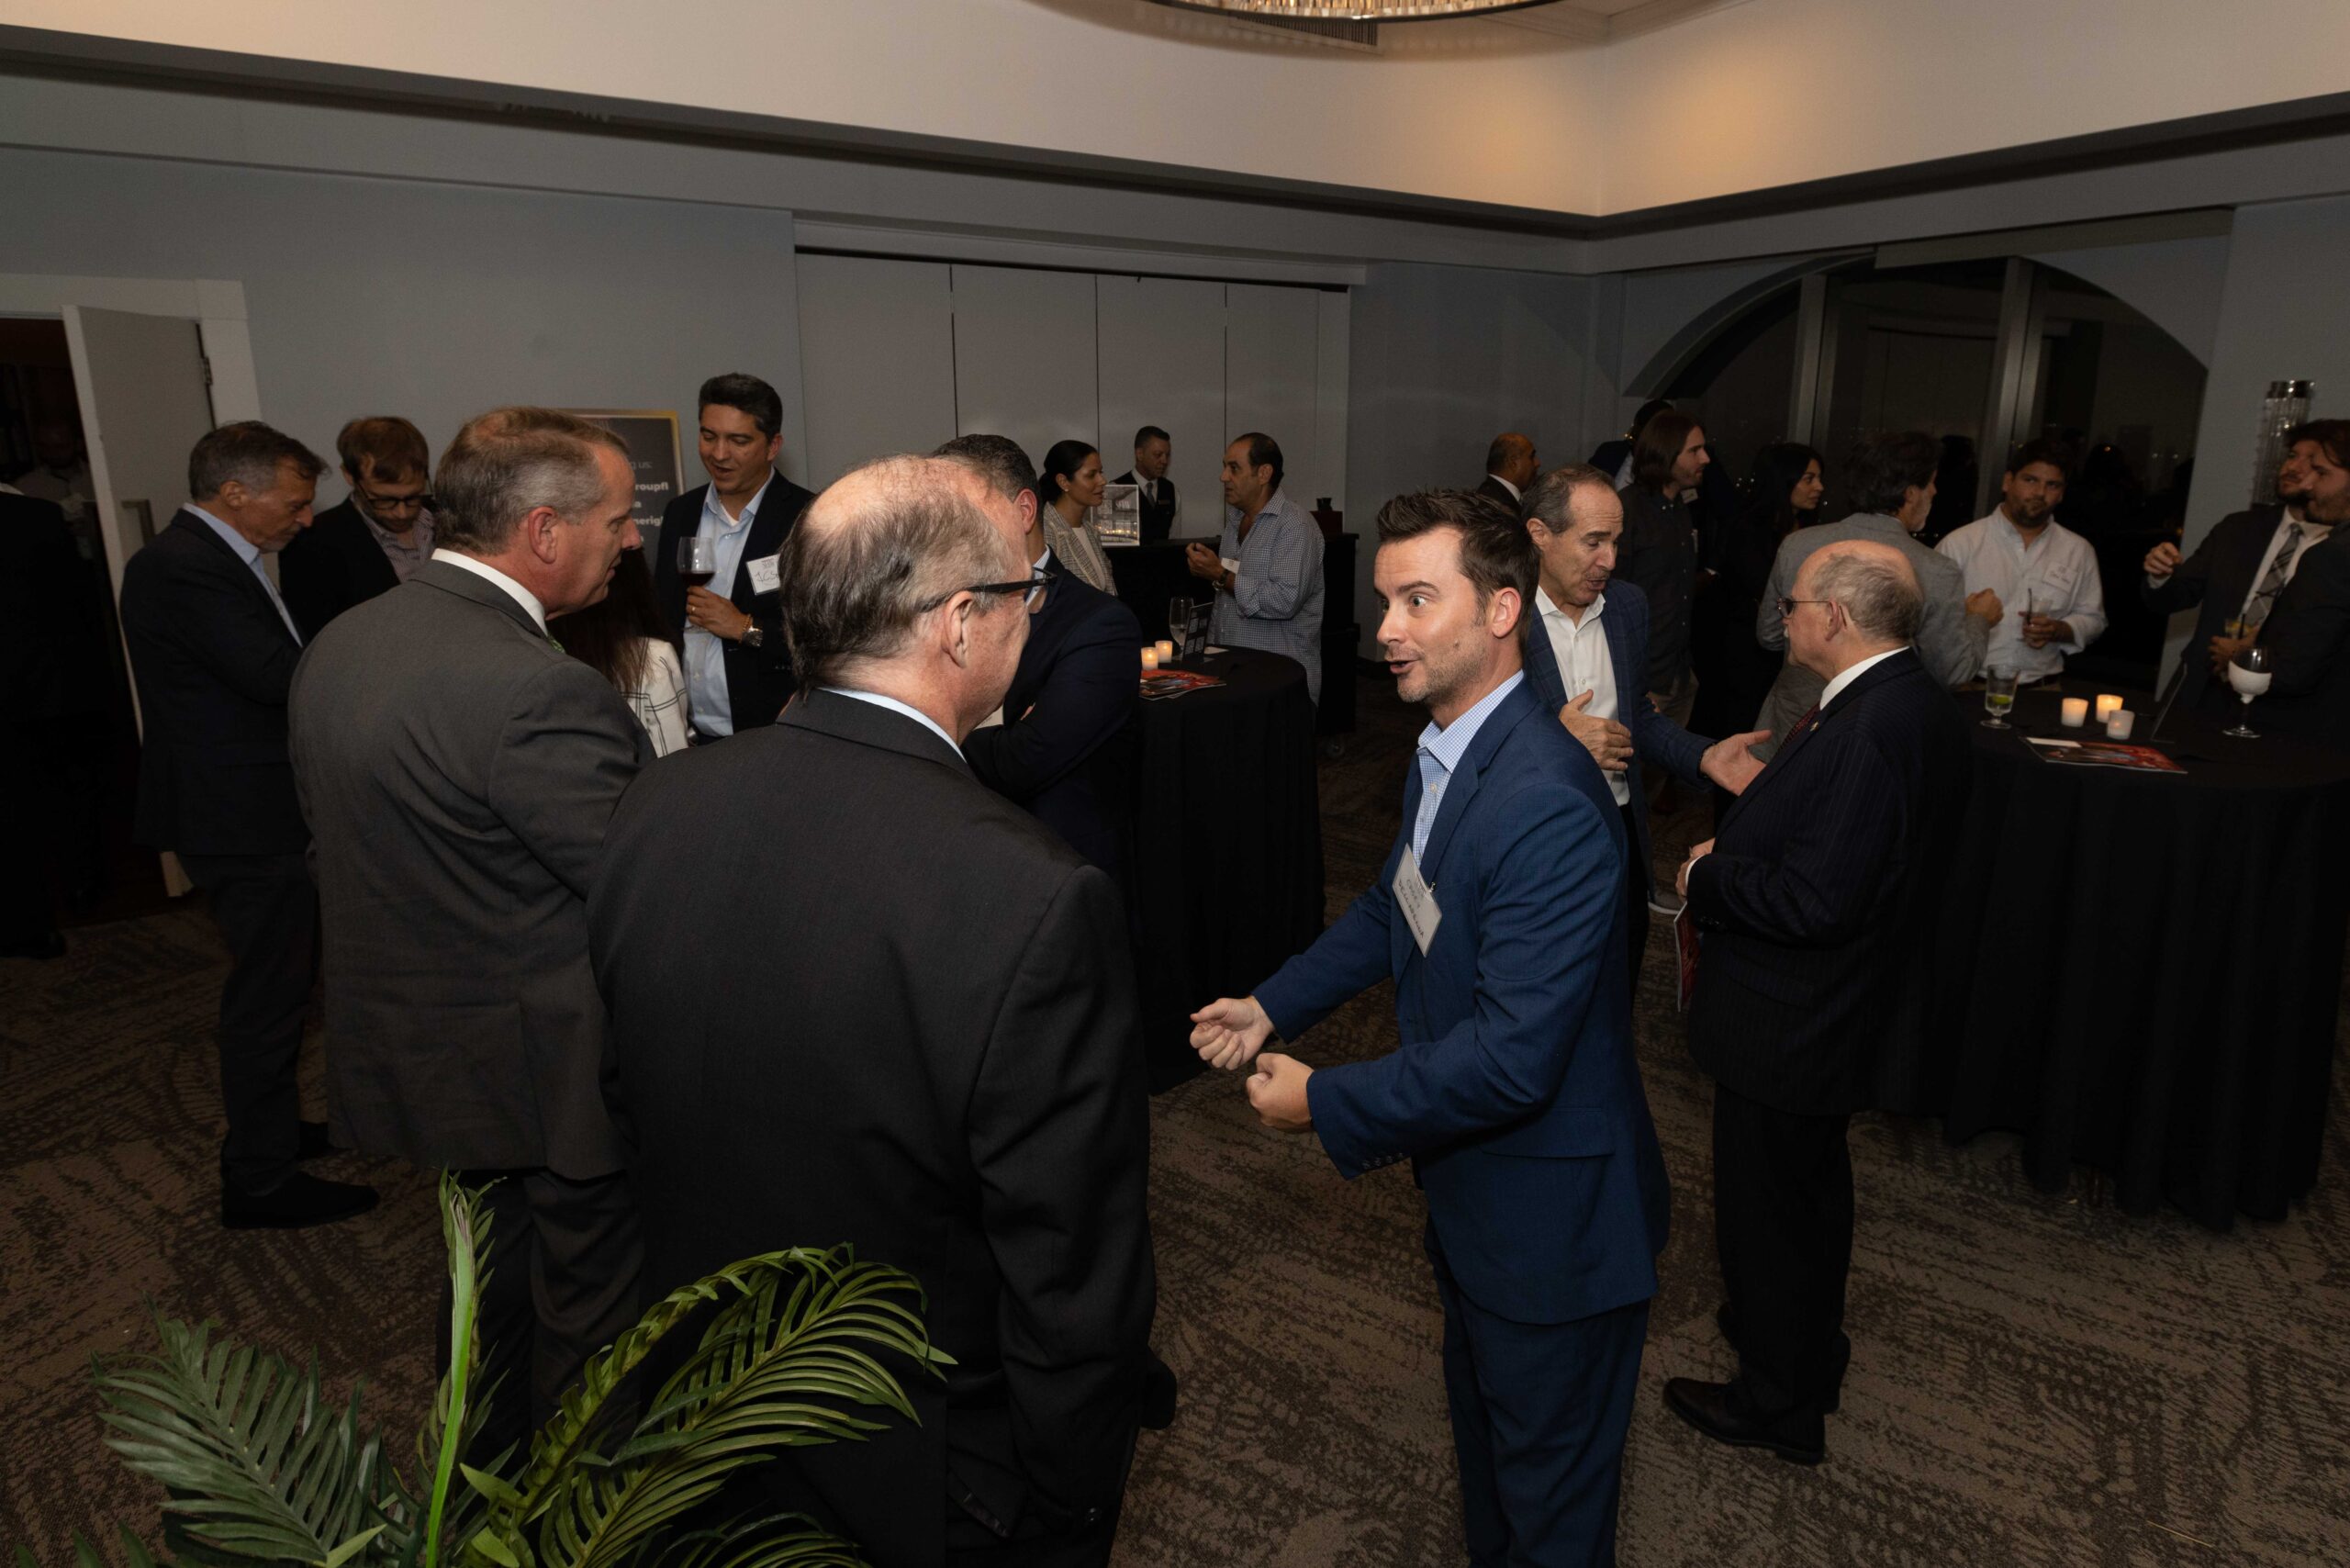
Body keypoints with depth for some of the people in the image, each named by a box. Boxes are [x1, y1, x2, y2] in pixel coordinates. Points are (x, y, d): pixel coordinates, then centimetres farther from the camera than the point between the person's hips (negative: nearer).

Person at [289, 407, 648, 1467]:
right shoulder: (540, 691, -30)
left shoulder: (338, 643, 0)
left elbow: (334, 835, 10)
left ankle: (485, 1482, 50)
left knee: (494, 1269, 29)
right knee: (588, 1304, 13)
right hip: (554, 1064, -9)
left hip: (414, 1047, 9)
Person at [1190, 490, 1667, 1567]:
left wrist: (1325, 1104, -22)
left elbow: (1513, 1058, -33)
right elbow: (1394, 904, 12)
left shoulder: (1546, 805, -33)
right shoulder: (1445, 750, -3)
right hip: (1469, 1188, 9)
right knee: (1482, 1425, 31)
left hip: (1551, 1213, -9)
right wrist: (1272, 1006, 4)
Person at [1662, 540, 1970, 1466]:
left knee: (1767, 1207, 10)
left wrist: (1707, 878, -18)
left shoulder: (1871, 729, -30)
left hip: (1787, 1023, -10)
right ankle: (1808, 1339, 52)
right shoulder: (1910, 702, 3)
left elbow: (1814, 901, -32)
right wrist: (1739, 841, -1)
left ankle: (1779, 1406, 31)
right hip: (1836, 1007, 10)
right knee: (1809, 1187, 28)